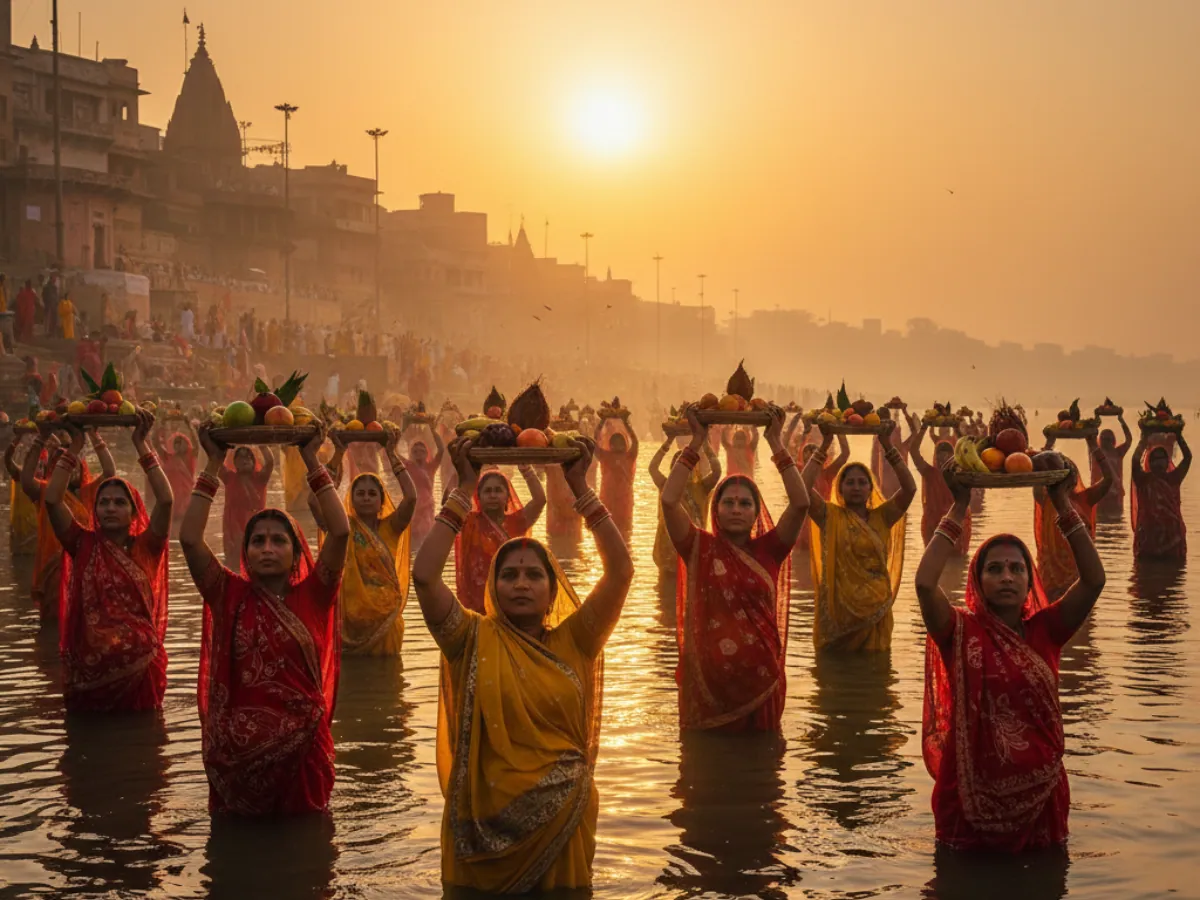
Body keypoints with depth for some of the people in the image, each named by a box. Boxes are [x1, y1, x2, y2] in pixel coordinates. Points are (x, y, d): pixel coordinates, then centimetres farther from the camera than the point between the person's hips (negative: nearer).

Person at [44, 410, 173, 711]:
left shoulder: (146, 547, 0)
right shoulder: (84, 545, 2)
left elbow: (166, 500, -16)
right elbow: (52, 500, -11)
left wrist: (141, 444, -16)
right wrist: (75, 446, -10)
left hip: (138, 667, -1)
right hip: (88, 667, 1)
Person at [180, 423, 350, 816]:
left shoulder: (311, 596, 0)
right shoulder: (230, 596, 1)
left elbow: (340, 532, -11)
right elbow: (189, 539, -10)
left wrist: (312, 461, -9)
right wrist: (214, 465, -8)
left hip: (302, 750, 0)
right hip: (237, 753, 0)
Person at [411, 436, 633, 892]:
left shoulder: (572, 642, 1)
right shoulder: (473, 639, -2)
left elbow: (620, 571, -9)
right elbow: (424, 574, -15)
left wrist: (581, 487, -10)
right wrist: (465, 490, -13)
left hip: (562, 818, 1)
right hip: (486, 820, -1)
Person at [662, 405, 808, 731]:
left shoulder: (768, 550, 2)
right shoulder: (700, 547, 0)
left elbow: (801, 503, -9)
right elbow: (669, 500, -13)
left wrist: (775, 441, -7)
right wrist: (697, 441, -10)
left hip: (760, 681, 1)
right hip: (705, 683, -1)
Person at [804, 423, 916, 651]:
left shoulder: (882, 517, 6)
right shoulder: (830, 516, 1)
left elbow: (910, 488, -6)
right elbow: (803, 487, -14)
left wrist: (887, 445, -9)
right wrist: (824, 446, -13)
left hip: (875, 611, 2)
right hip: (837, 609, -2)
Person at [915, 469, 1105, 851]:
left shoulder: (1045, 630, -1)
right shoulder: (961, 631, -7)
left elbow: (1094, 580, -13)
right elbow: (924, 583, -25)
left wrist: (1062, 505, -15)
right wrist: (959, 508, -21)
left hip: (1039, 793, 2)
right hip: (970, 795, -2)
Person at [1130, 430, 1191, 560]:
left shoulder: (1173, 478, 6)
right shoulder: (1143, 480, 0)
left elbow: (1188, 457, 0)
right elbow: (1136, 460, -15)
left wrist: (1178, 434, -4)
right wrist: (1144, 438, -12)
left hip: (1172, 533, 2)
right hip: (1148, 534, -2)